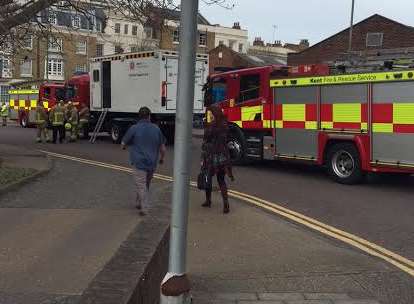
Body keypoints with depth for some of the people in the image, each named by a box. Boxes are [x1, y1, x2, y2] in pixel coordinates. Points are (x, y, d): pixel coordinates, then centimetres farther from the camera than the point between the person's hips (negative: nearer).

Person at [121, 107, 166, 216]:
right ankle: (139, 203, 34)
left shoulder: (134, 128, -8)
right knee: (146, 184, 20)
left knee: (141, 185, -1)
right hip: (152, 163, 4)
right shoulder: (156, 129, 2)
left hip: (139, 162, -4)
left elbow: (123, 143, 2)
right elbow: (162, 147, 7)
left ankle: (144, 208, -8)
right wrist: (162, 158, 25)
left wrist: (124, 146, 26)